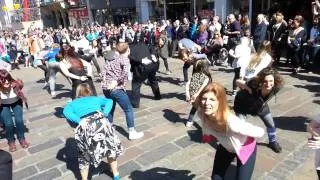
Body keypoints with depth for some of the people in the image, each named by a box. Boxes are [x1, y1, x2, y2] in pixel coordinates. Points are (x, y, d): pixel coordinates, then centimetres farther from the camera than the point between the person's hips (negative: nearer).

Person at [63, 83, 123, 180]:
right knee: (111, 148, 24)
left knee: (84, 156, 23)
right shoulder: (96, 98, 32)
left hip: (85, 126, -1)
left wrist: (78, 121, -2)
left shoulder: (73, 103, 29)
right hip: (101, 121, 1)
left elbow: (66, 111, 7)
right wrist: (104, 114, 5)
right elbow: (109, 101, 16)